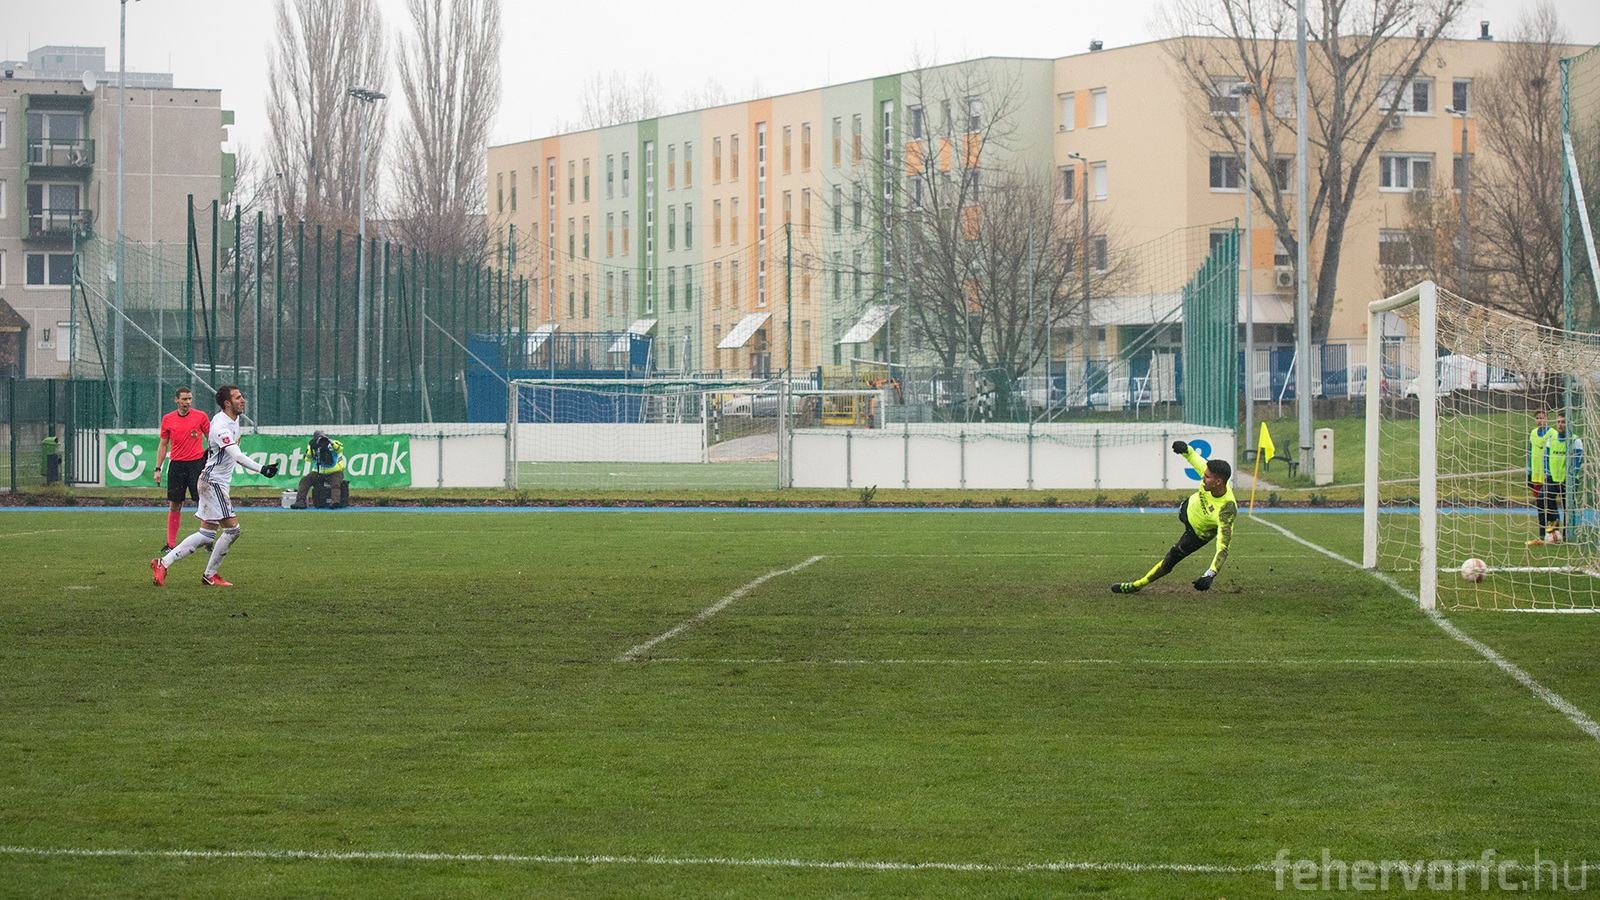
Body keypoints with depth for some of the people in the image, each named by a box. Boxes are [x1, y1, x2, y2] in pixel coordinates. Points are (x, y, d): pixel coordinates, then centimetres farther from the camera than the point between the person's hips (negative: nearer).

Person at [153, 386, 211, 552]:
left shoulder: (200, 416, 1)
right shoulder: (168, 419, 7)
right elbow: (163, 445, 13)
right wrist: (158, 468, 8)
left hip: (197, 463, -2)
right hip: (176, 464, 2)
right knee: (174, 506, 3)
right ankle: (171, 544, 8)